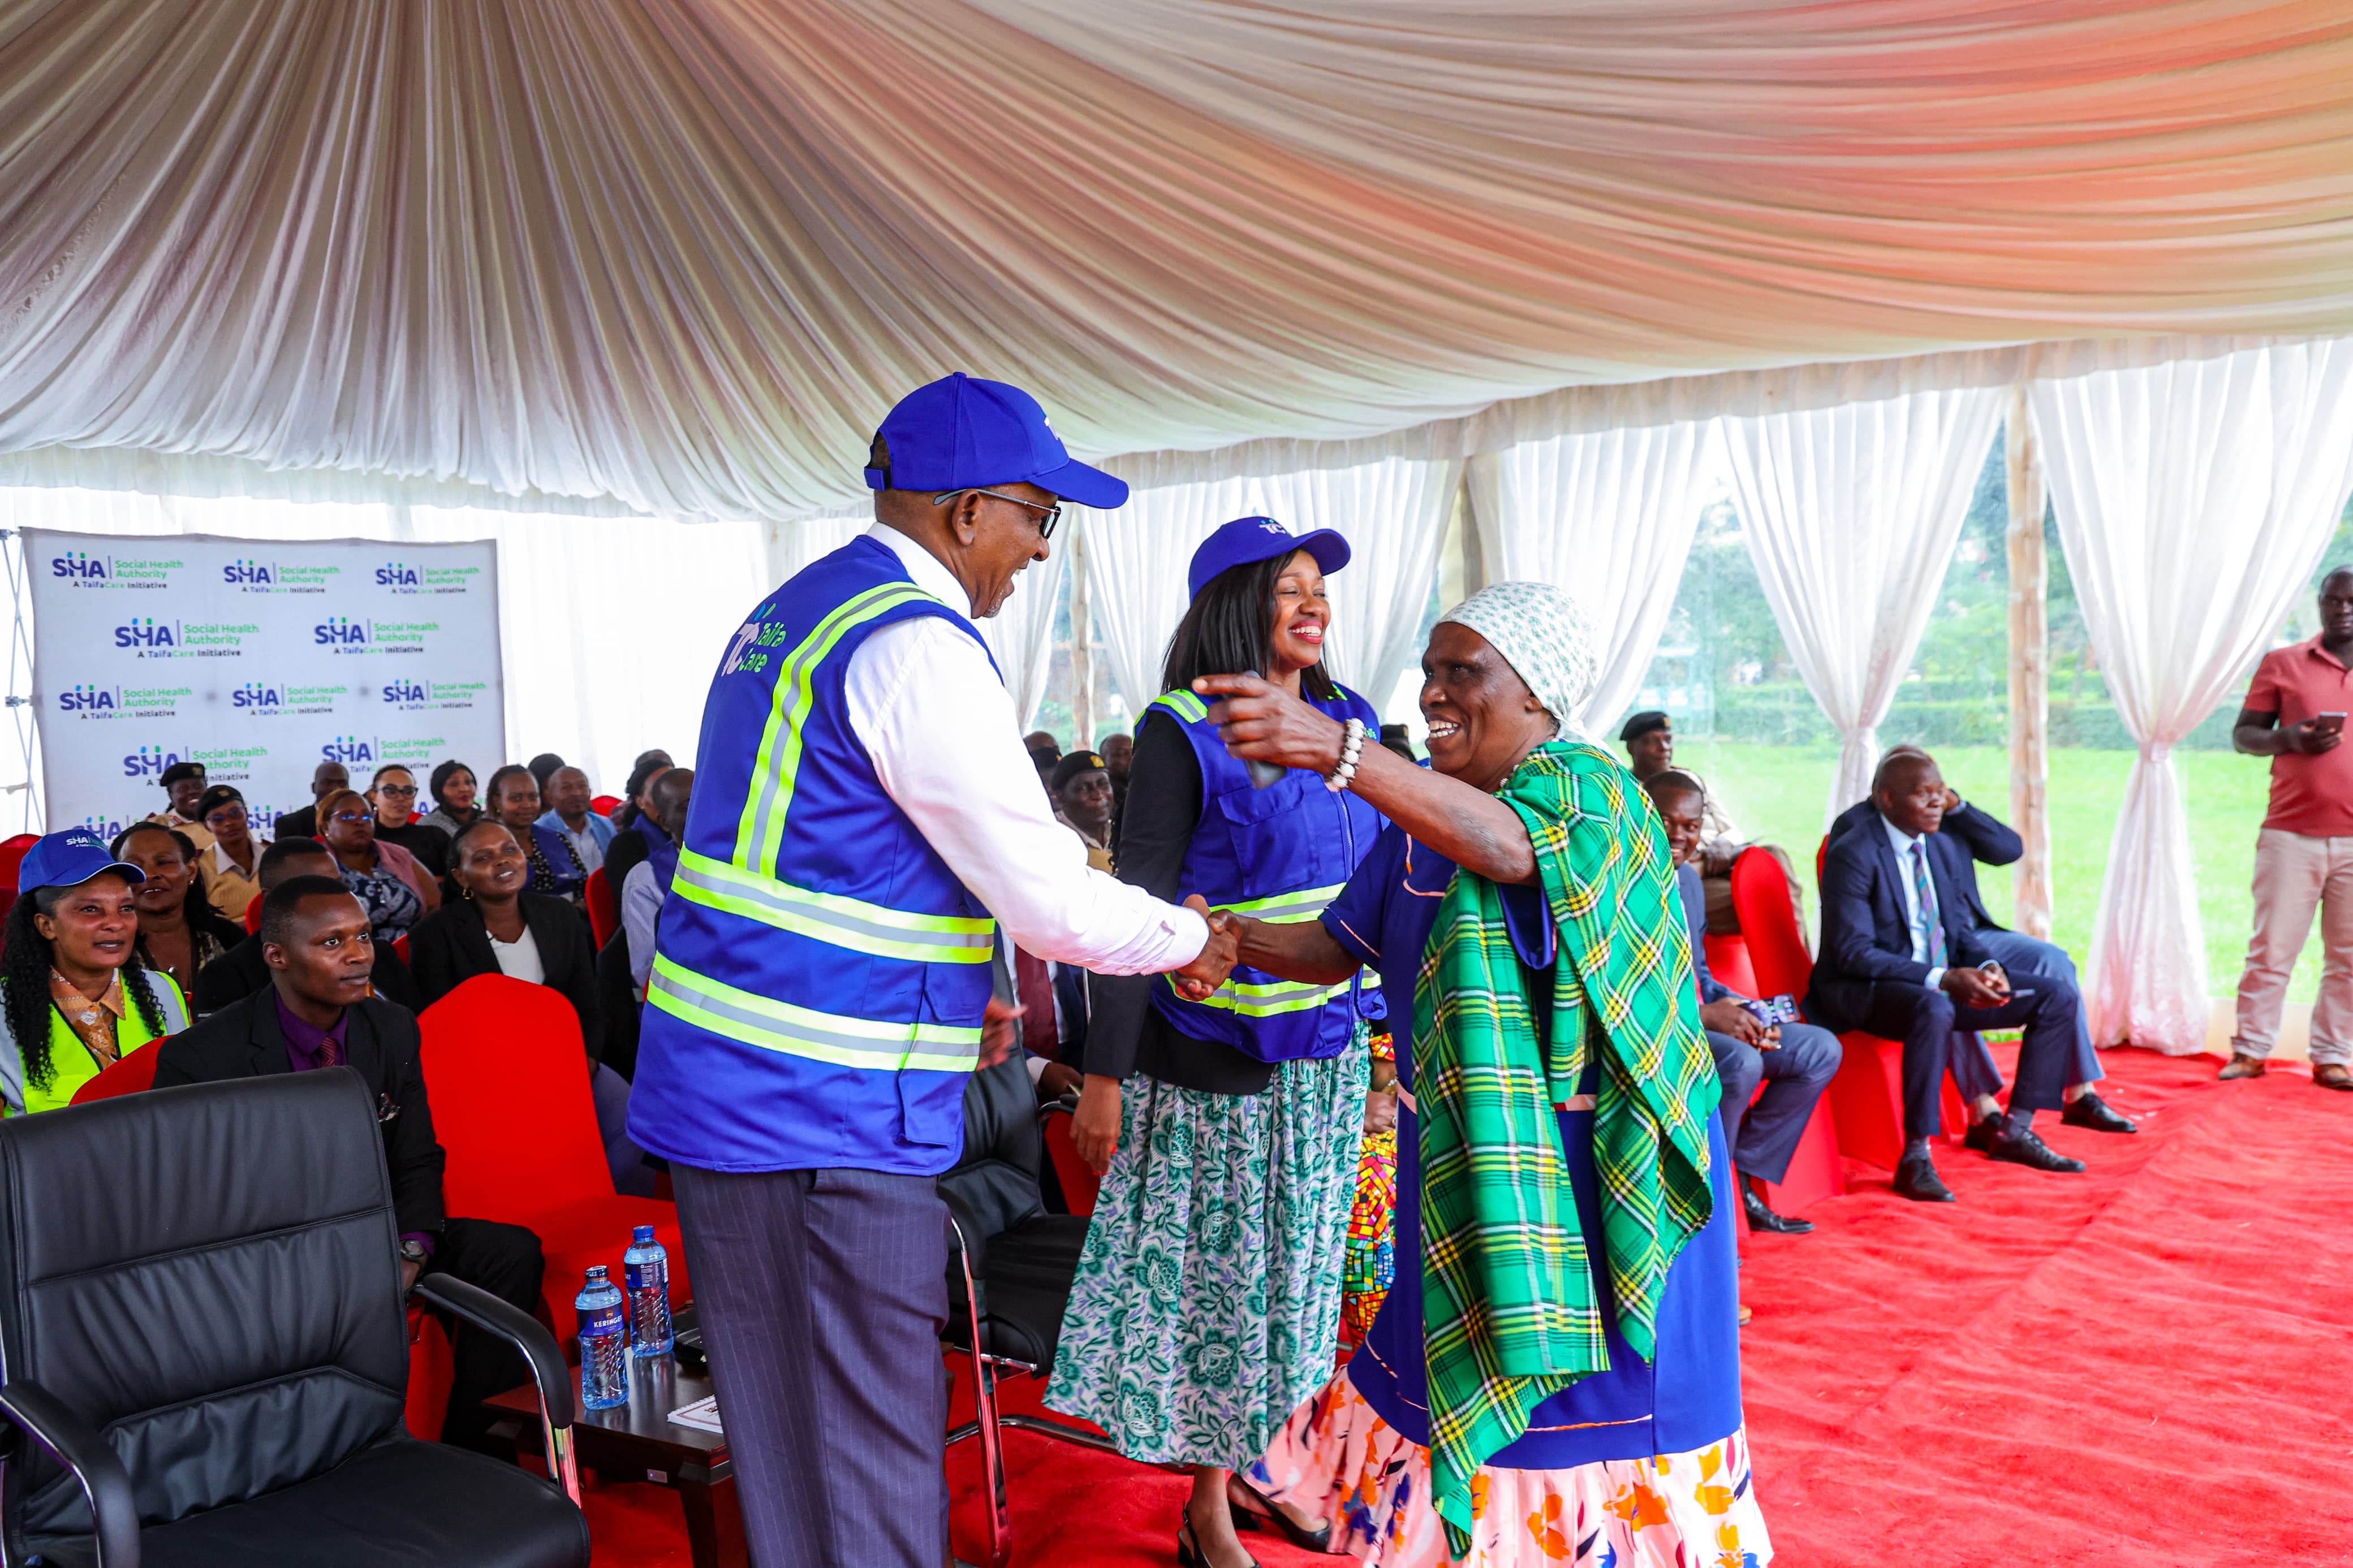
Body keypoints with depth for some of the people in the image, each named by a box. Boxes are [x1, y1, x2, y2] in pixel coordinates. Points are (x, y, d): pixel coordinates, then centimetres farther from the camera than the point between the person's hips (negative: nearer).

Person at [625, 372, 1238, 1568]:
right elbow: (1049, 898, -15)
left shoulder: (785, 615, 14)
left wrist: (945, 994, 22)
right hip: (826, 1111, -10)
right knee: (873, 1460, 1)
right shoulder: (917, 644, -16)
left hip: (719, 1081, 10)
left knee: (779, 1436, 19)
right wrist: (1191, 939, 3)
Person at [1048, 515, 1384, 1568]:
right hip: (1215, 1057, -6)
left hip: (1331, 1055, 6)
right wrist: (1104, 1074, -17)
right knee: (1213, 1274, 6)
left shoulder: (1350, 722, 6)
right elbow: (1138, 905, -15)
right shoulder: (1183, 731, -12)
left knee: (1298, 1270, 17)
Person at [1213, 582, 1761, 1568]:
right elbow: (1335, 949, 7)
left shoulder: (1585, 787, -15)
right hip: (1462, 1169, 7)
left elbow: (1505, 844, -38)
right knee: (1458, 1381, 17)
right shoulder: (1419, 813, 7)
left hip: (1595, 1174, -6)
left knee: (1592, 1404, 4)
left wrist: (1334, 750, -50)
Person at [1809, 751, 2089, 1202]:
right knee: (1934, 1009, -41)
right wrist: (1942, 979, -28)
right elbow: (1854, 953, -22)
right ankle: (1915, 1159, -29)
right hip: (1863, 992, -9)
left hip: (1942, 981, 9)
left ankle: (2014, 1131, 8)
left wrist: (1987, 967, -9)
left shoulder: (1935, 847, 10)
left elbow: (1959, 926, 14)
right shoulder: (1853, 855, -16)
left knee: (2058, 995, 1)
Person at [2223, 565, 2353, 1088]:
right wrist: (2287, 739, -15)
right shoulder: (2282, 663, 6)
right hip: (2291, 834, -1)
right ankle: (2250, 1049, 9)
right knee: (2271, 950, 0)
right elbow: (2243, 734, 4)